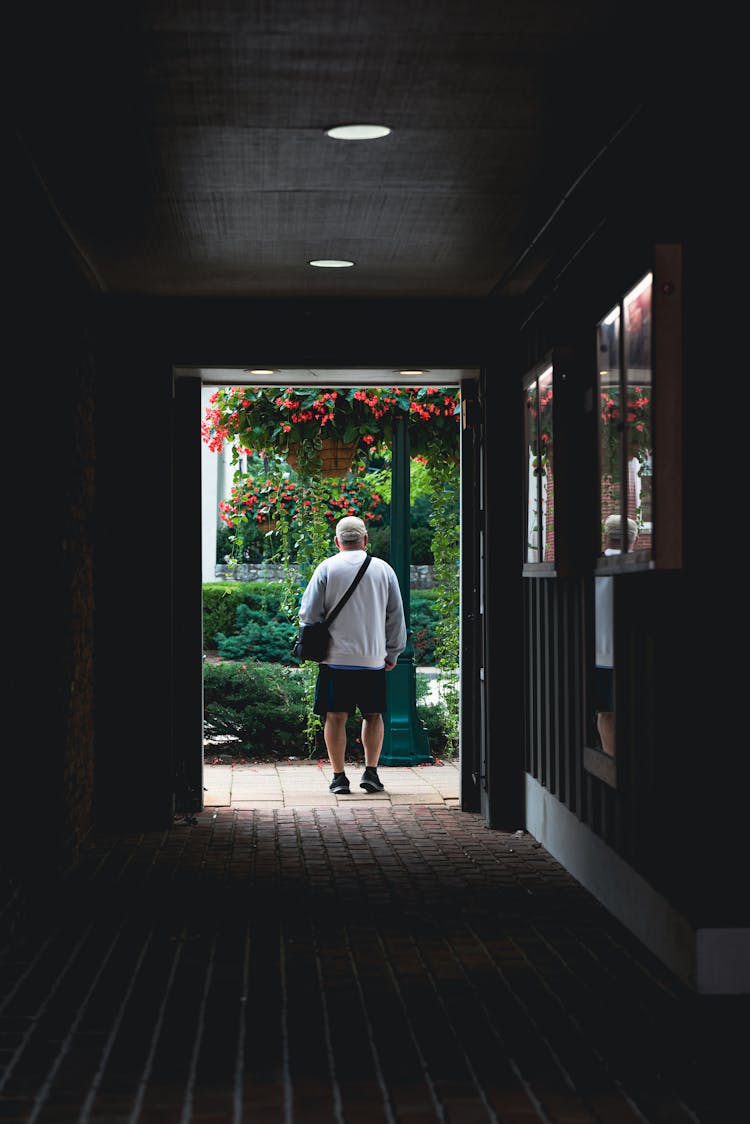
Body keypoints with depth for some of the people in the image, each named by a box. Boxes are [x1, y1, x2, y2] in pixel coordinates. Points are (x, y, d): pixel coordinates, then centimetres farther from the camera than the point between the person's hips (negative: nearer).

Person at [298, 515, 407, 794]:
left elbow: (308, 614, -3)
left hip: (336, 657, -1)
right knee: (373, 715, 13)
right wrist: (392, 654, 18)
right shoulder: (383, 569, 5)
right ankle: (370, 771, 5)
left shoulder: (327, 568, -1)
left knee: (336, 717, 4)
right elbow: (396, 617, 9)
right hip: (373, 659, 1)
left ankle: (339, 776, 2)